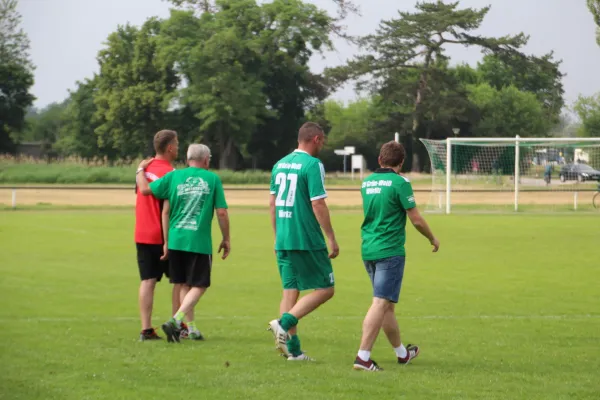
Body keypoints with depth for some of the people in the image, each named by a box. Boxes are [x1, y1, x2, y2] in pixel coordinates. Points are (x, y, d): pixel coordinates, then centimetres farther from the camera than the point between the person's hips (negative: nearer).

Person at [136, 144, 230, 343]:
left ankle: (191, 328, 16)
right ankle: (175, 320, -16)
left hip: (176, 240, 3)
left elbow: (145, 189, 4)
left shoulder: (174, 176, 4)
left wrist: (140, 170, 23)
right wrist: (226, 239, 10)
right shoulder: (213, 179, 0)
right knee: (199, 286, 2)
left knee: (184, 285, 15)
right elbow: (222, 212, -1)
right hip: (200, 242, -3)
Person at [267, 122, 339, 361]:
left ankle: (293, 350, 8)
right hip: (307, 240, -8)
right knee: (324, 290, 1)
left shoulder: (280, 164, 12)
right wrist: (332, 239, -10)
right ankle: (283, 323, -15)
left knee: (290, 291, 10)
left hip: (283, 240, 8)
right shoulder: (312, 165, -11)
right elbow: (318, 205, -16)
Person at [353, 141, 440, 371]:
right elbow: (416, 220, -7)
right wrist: (432, 239, 8)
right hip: (390, 251, -7)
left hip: (368, 250, 7)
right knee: (381, 304, -10)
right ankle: (363, 357, -18)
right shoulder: (400, 183, -11)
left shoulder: (367, 182, 9)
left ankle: (401, 352, 31)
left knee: (387, 304, 17)